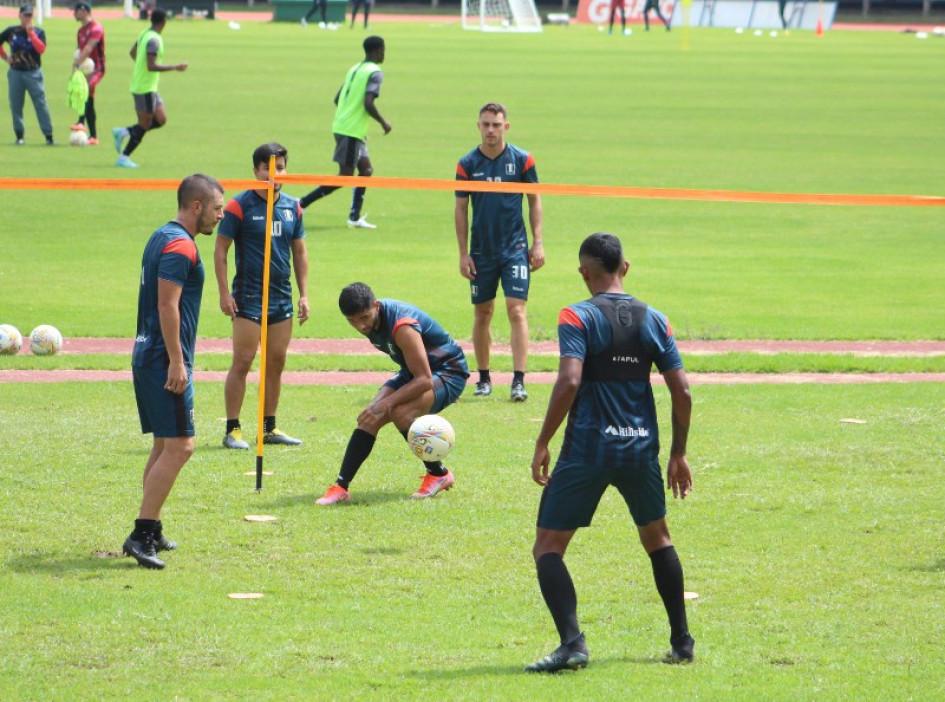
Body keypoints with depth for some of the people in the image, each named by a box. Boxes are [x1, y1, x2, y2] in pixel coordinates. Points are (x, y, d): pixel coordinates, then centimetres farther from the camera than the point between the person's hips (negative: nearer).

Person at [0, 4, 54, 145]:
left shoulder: (38, 32, 2)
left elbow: (41, 49, -14)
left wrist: (31, 33, -17)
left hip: (33, 73, -2)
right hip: (16, 73, 2)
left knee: (41, 104, -7)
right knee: (15, 105, 3)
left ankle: (49, 136, -7)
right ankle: (19, 136, 12)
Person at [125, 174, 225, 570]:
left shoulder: (162, 238, 17)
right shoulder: (180, 246, -15)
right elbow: (167, 305, -21)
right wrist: (177, 362, -22)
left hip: (147, 355, 11)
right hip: (165, 359, -11)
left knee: (165, 445, 15)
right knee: (180, 446, -11)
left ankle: (151, 532, 18)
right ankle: (142, 534, -14)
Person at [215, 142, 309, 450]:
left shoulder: (292, 207, 9)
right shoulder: (240, 206, -7)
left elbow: (299, 252, 17)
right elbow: (220, 250, -5)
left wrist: (303, 294, 11)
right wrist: (224, 293, -11)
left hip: (282, 298, 6)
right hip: (248, 298, -6)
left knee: (276, 363, 9)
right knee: (242, 363, -6)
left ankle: (269, 427, 18)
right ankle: (232, 430, -2)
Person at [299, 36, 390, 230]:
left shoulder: (355, 69, 15)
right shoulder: (375, 72, -11)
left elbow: (338, 98, 18)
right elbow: (368, 103, -21)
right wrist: (383, 123, -8)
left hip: (341, 125, 9)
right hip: (351, 131, -9)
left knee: (366, 169, 14)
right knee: (345, 175, -6)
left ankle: (355, 217, 12)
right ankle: (302, 203, -10)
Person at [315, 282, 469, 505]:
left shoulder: (401, 327, -32)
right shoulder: (370, 319, -6)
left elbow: (425, 380, -32)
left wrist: (386, 404, -36)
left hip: (448, 372, -8)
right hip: (413, 372, 8)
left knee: (399, 412, -31)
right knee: (369, 418, -10)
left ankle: (439, 475, -11)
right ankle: (341, 487, -9)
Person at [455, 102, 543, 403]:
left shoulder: (522, 160, -2)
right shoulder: (467, 164, 0)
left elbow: (534, 200, 6)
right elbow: (461, 209, 5)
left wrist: (538, 243, 0)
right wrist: (463, 253, 2)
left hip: (515, 249, -2)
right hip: (481, 251, 2)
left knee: (517, 311, -11)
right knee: (482, 313, 9)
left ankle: (519, 381, -14)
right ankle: (484, 378, 20)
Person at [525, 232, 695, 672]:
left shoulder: (577, 318, -7)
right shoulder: (653, 320, 7)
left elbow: (569, 381, -19)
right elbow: (681, 392, 6)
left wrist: (542, 445, -12)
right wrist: (678, 454, 16)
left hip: (587, 450, -4)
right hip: (641, 449, 4)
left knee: (548, 548, 3)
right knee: (657, 538, 25)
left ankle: (572, 642, -15)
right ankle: (682, 641, 26)